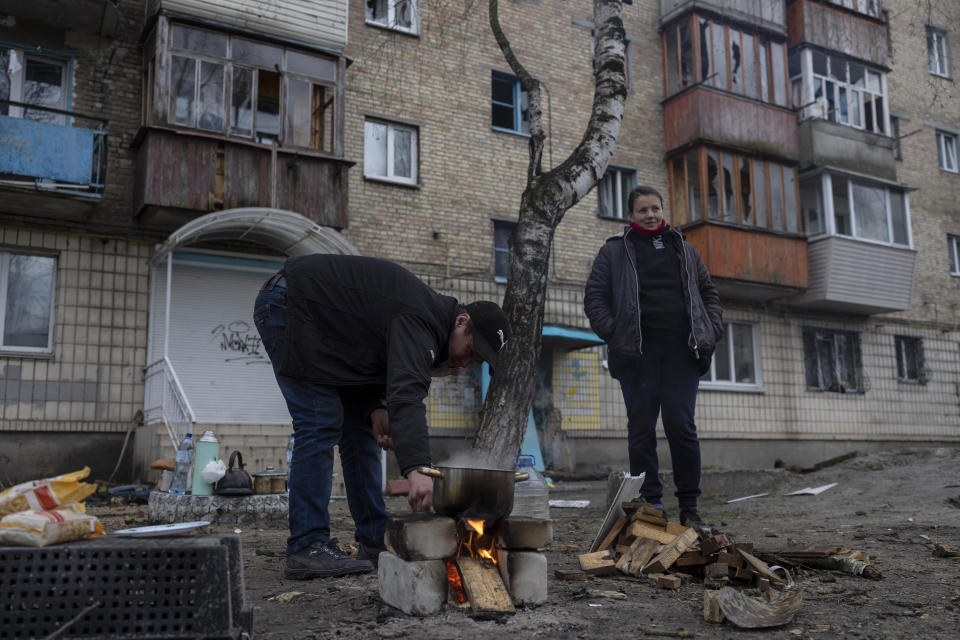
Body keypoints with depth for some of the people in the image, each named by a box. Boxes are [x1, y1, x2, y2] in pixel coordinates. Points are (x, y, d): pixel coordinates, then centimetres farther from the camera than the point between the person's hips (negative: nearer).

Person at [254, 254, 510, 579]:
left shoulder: (428, 320, 3)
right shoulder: (421, 321, -28)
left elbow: (375, 364, 8)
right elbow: (407, 393, -44)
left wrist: (376, 409, -12)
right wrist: (417, 469, -55)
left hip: (323, 327, 10)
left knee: (360, 426, 6)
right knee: (321, 424, -17)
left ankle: (375, 540, 10)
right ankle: (307, 548, -13)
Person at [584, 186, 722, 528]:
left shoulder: (684, 250, 21)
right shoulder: (614, 250, 11)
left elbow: (709, 293, 23)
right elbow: (594, 297, 5)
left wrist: (711, 333, 7)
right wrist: (613, 334, -9)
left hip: (681, 353, 2)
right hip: (637, 354, -1)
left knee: (682, 428, -2)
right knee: (642, 430, 1)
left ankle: (690, 508, 7)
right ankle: (650, 505, 8)